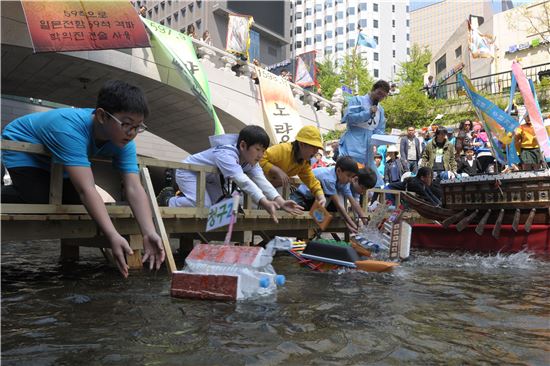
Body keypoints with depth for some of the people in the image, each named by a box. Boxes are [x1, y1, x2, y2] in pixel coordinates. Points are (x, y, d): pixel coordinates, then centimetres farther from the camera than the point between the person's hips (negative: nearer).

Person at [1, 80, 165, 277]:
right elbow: (86, 189, -50)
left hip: (55, 164, 6)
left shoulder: (124, 142, -24)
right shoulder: (71, 128, -43)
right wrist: (112, 236, -57)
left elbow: (134, 189, -32)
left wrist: (149, 233, -44)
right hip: (21, 147, -5)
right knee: (42, 203, -19)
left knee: (74, 202, -2)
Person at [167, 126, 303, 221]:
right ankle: (171, 202, 2)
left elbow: (261, 181, -23)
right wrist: (265, 203, -59)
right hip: (188, 171, -8)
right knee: (202, 204, -25)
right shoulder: (226, 154, -38)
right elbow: (242, 180, -50)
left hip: (209, 178, 9)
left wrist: (280, 202, -38)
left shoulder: (251, 161, -12)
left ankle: (184, 197, 18)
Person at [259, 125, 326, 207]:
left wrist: (321, 197, -23)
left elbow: (312, 181, -5)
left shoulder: (305, 163, -4)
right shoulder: (282, 149, -31)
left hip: (273, 187, 7)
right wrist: (277, 170, -40)